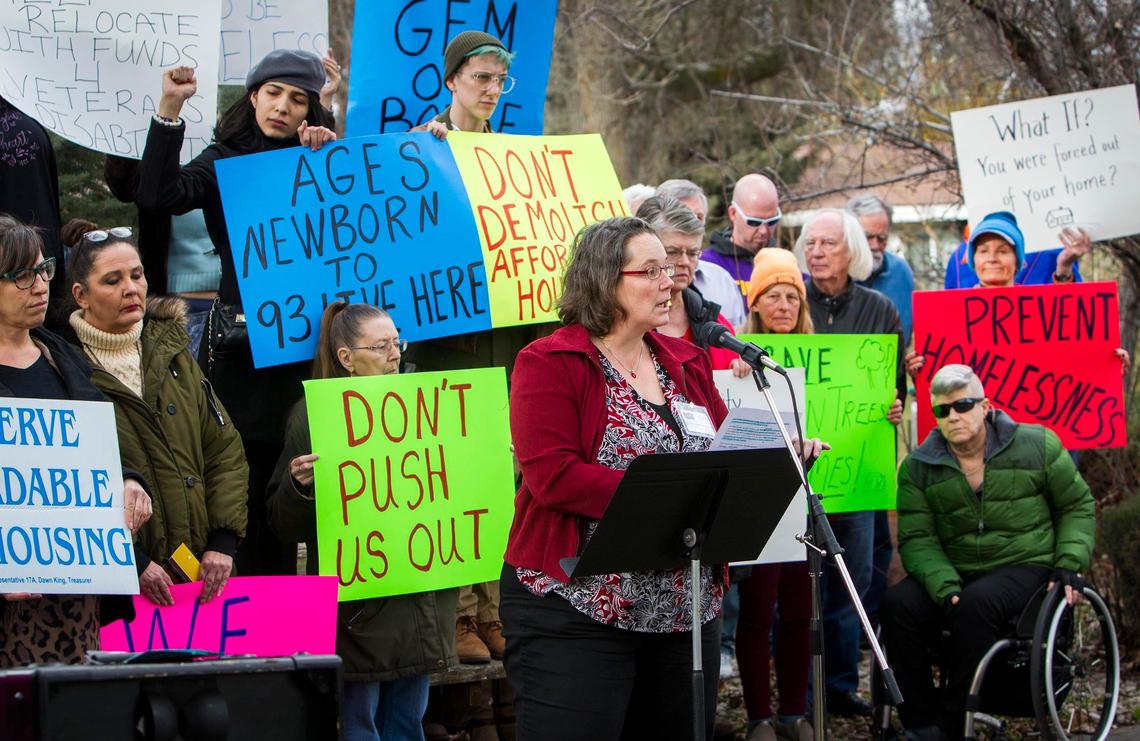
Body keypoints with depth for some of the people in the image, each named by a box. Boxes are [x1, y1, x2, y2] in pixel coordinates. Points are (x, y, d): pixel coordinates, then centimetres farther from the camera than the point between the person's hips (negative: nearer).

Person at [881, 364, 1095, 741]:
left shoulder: (1037, 445, 1)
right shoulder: (918, 467, 3)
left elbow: (1078, 506, 10)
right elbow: (916, 538, -3)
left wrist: (1069, 563, -4)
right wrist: (945, 586, -21)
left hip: (1025, 566, -3)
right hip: (953, 572, 3)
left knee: (976, 604, -36)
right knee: (898, 603, -27)